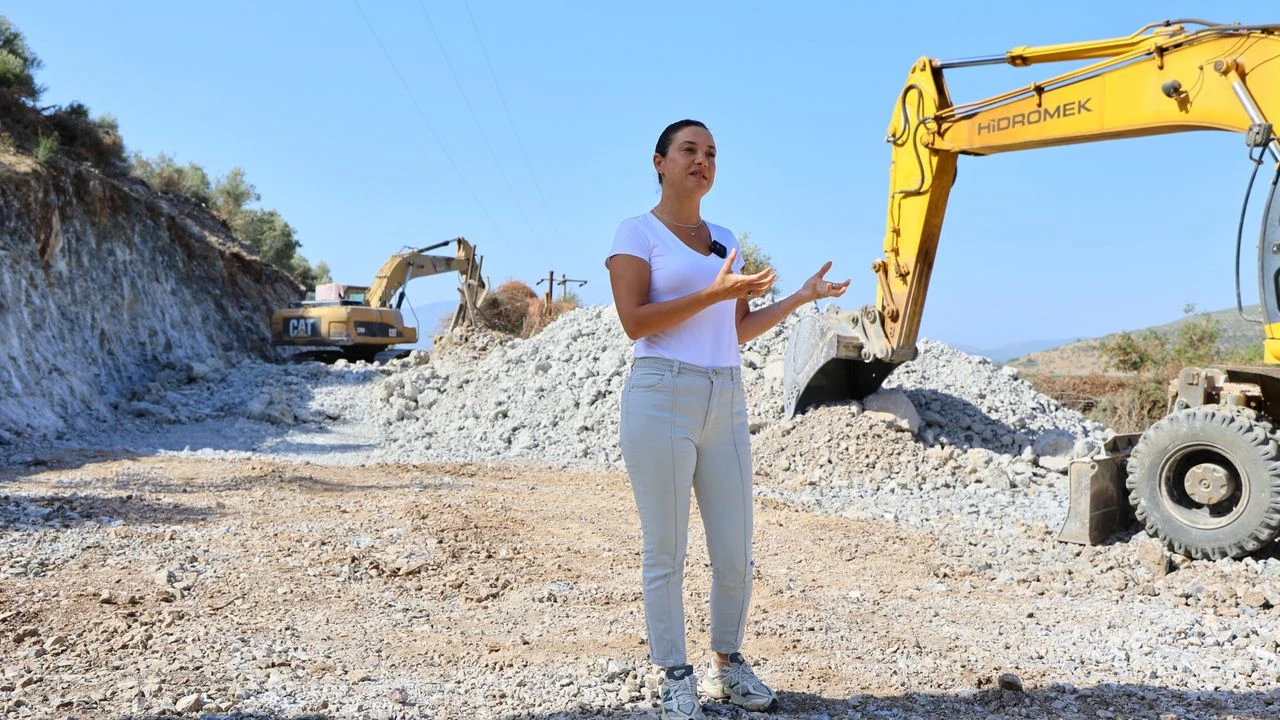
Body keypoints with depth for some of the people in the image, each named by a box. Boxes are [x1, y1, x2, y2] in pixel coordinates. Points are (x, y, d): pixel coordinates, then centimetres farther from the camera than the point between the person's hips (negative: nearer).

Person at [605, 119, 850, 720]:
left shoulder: (725, 239, 18)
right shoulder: (637, 232, 0)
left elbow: (736, 331, 18)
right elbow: (634, 321, -12)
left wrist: (802, 297, 14)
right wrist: (714, 292, -17)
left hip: (726, 401, 6)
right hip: (662, 398, -5)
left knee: (735, 552, 8)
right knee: (666, 554, 1)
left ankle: (727, 665, 28)